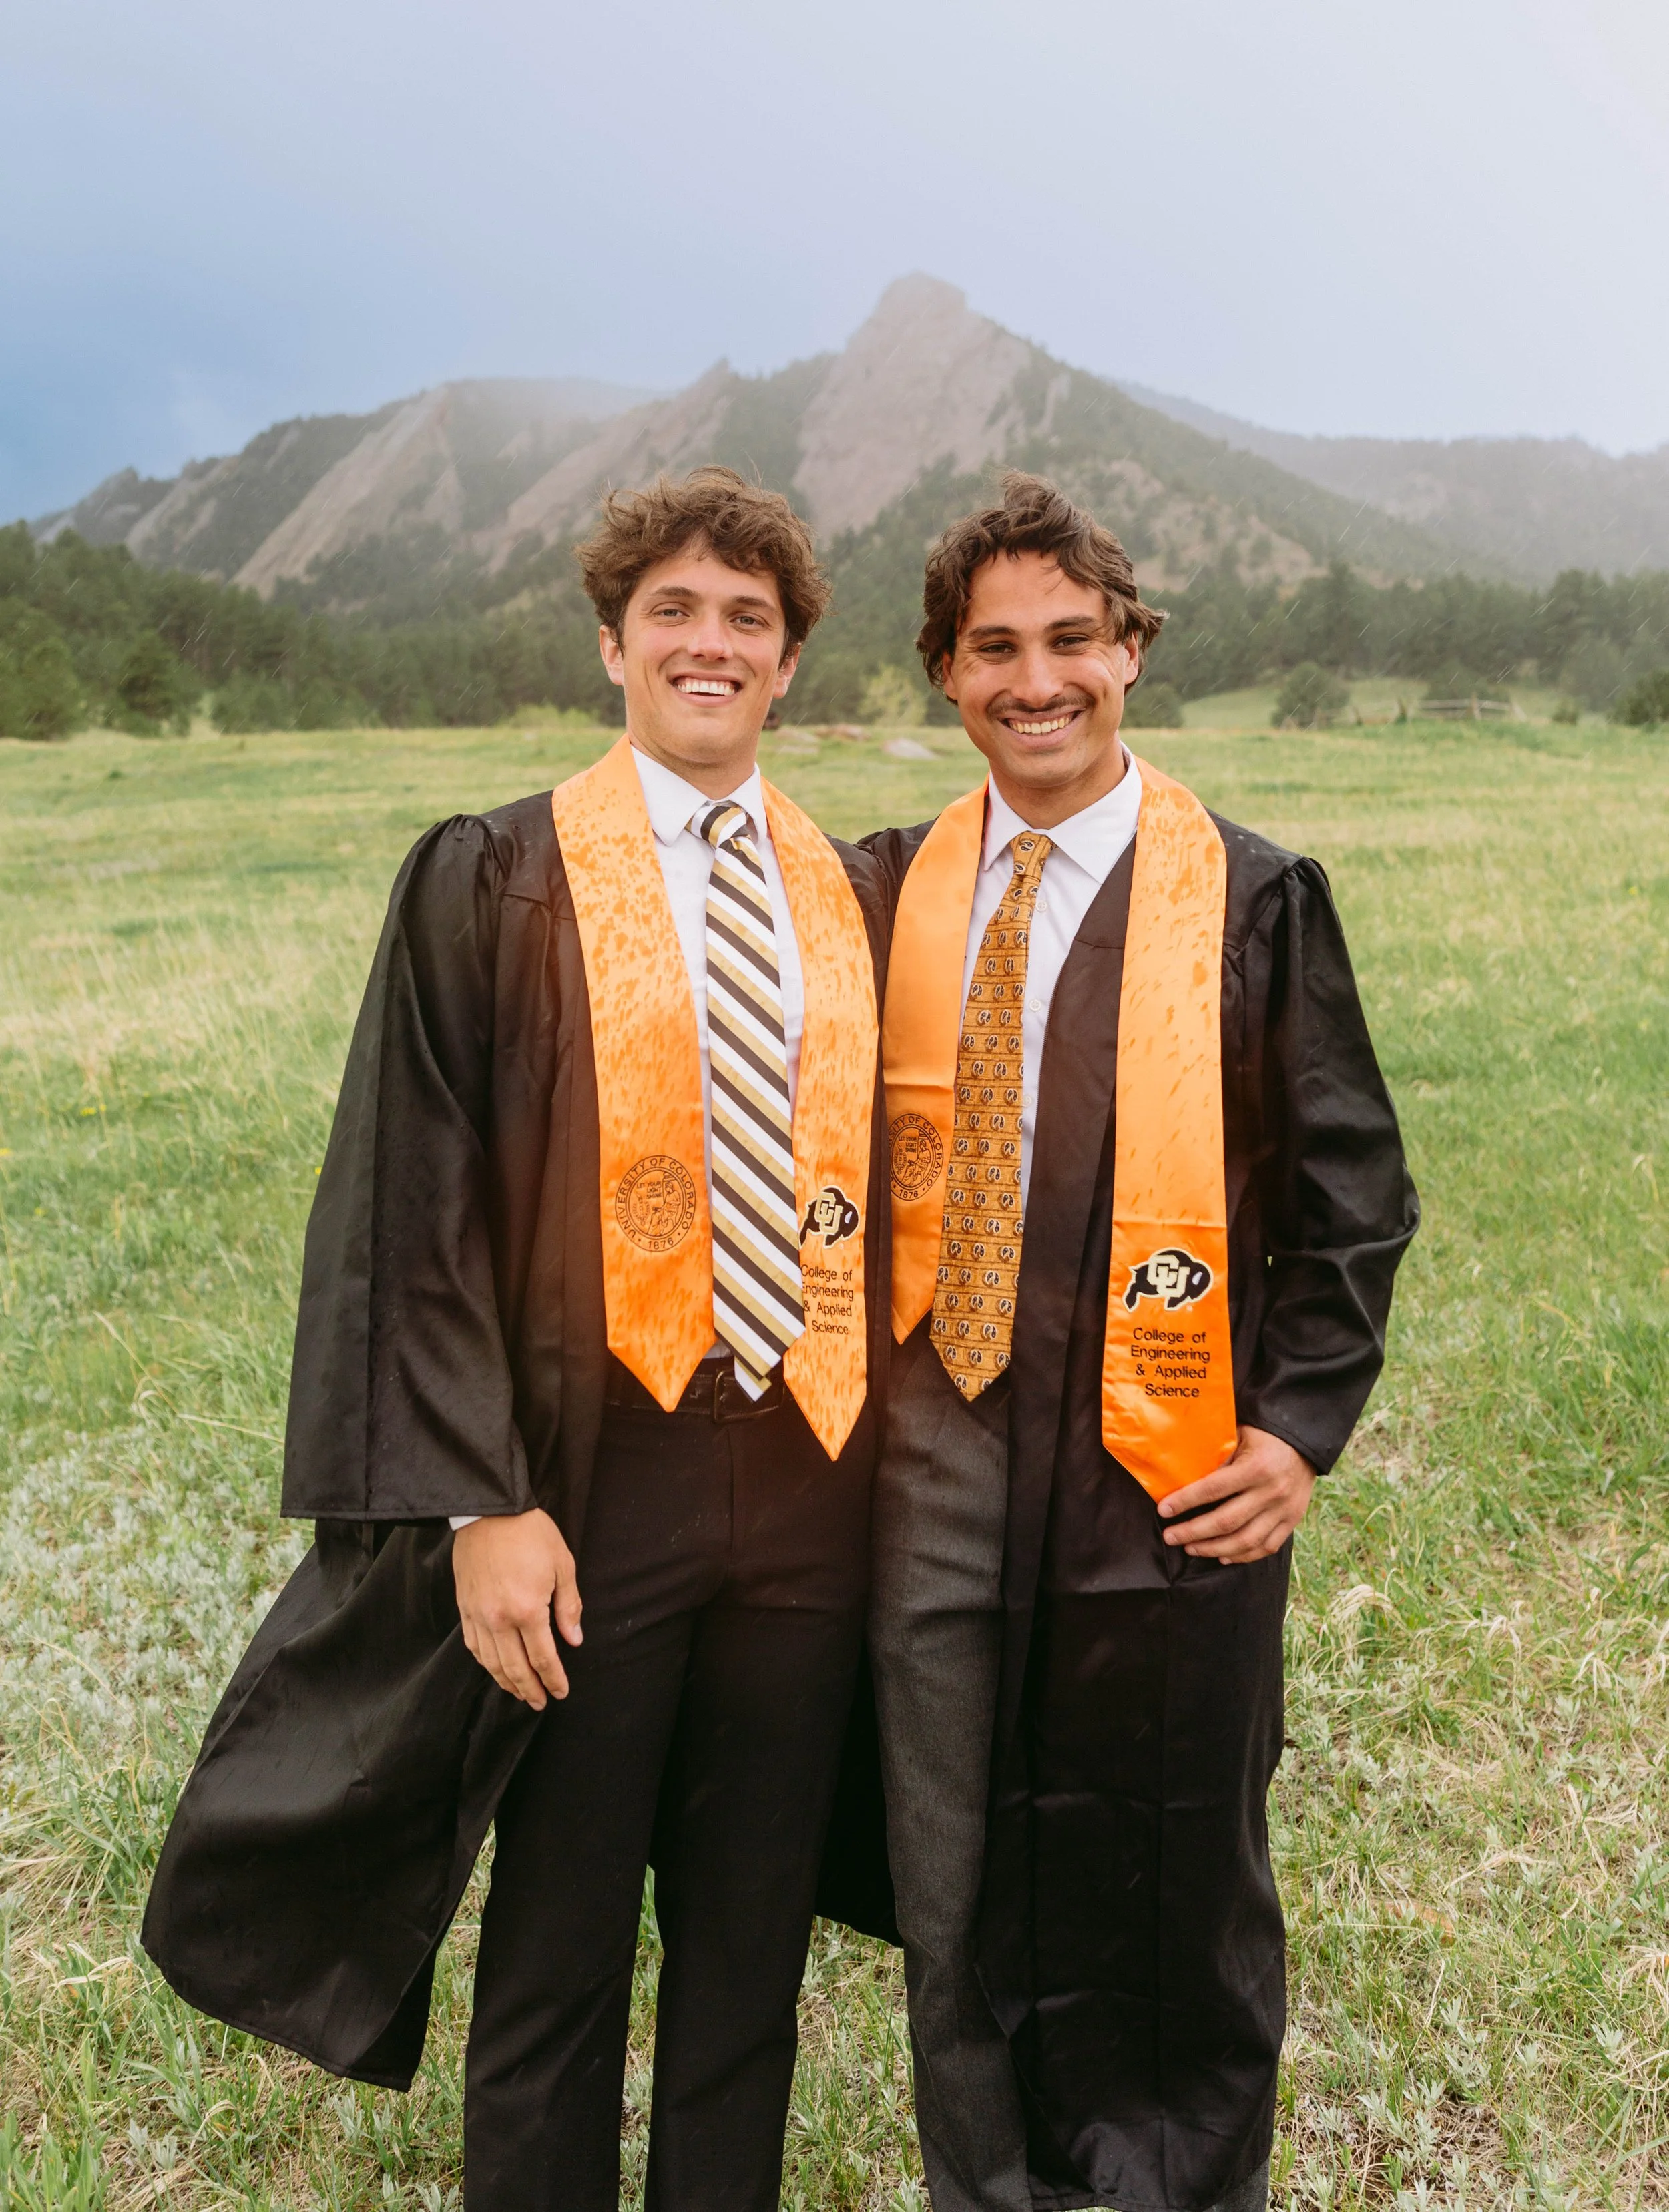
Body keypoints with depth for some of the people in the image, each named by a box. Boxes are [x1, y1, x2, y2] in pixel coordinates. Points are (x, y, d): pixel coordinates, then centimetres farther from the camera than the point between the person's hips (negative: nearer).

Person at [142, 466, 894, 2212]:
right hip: (596, 1478, -3)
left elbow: (875, 1172, 11)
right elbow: (417, 1207, -8)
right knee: (559, 1949, 11)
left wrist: (877, 1442, 5)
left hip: (813, 1477, 4)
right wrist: (482, 1502, -14)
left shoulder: (851, 894, 7)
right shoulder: (493, 881, -4)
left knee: (753, 1932, 17)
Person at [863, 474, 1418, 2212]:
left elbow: (1351, 1191, -1)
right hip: (938, 1462, 3)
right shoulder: (899, 887, 5)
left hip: (1165, 1472, -3)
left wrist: (1301, 1428, -8)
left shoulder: (1252, 896, -5)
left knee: (1174, 1886, 13)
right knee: (959, 1886, 16)